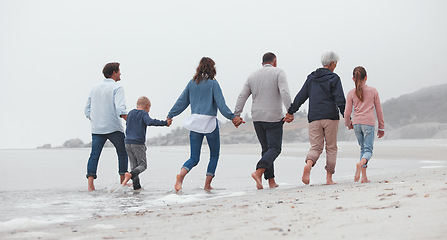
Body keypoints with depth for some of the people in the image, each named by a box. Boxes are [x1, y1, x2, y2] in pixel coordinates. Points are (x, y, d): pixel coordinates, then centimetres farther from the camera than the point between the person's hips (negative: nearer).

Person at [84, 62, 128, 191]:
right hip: (114, 128, -5)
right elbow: (120, 109, -20)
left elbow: (87, 110, 15)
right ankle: (122, 181, 15)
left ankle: (90, 184, -13)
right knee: (123, 154, 12)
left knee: (94, 155, 0)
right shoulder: (117, 88, -5)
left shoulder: (95, 88, 15)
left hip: (97, 129, 5)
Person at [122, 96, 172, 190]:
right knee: (142, 165, 1)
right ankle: (131, 174, -25)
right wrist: (164, 123, -22)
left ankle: (136, 186, 0)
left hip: (128, 142, 6)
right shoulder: (143, 113, -4)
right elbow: (150, 122, -22)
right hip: (138, 143, -6)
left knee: (134, 165, 8)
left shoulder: (130, 113, 16)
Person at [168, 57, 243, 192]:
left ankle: (181, 176, -22)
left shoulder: (192, 83, 9)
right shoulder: (212, 83, -5)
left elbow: (181, 102, 13)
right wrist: (232, 117, -9)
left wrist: (170, 116, 22)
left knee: (194, 158, 6)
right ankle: (207, 185, 8)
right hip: (210, 122, -4)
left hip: (195, 123, 4)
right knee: (214, 155, 14)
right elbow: (220, 104, -11)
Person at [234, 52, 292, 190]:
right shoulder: (278, 73, -2)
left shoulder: (252, 76, 12)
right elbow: (284, 93, -18)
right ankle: (258, 172, -24)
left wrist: (236, 116, 5)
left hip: (257, 118, 5)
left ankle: (271, 181, 8)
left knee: (266, 149, 12)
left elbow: (242, 97, 6)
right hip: (273, 118, -5)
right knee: (274, 149, -2)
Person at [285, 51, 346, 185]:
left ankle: (308, 165, -29)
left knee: (315, 147, 3)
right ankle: (329, 178, 4)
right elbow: (340, 100, -9)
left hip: (314, 118, 3)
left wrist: (291, 112, 14)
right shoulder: (334, 78, -1)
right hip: (331, 117, -3)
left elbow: (300, 97, 11)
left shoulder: (311, 77, 12)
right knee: (331, 148, 7)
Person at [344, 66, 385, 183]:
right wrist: (381, 127, 16)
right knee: (368, 149, -1)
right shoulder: (373, 91, 5)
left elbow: (347, 112, 3)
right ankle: (361, 164, -34)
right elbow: (379, 110, 9)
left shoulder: (351, 93, 6)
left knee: (363, 148, 14)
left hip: (356, 123, 2)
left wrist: (348, 124, 24)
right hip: (369, 123, -2)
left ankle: (364, 177, 7)